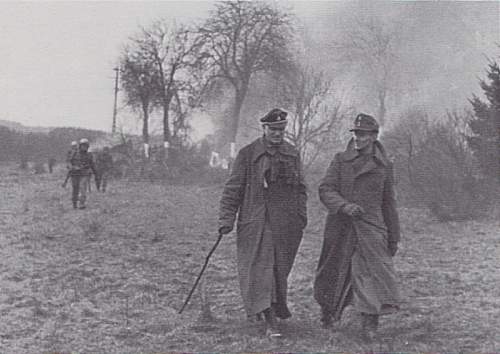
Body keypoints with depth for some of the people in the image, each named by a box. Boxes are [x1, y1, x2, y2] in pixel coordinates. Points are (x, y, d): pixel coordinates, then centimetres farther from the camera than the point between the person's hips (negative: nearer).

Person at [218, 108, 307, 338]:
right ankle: (271, 322, -9)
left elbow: (300, 189, 17)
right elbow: (233, 189, -3)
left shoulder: (292, 154, 11)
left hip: (286, 223, 4)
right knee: (261, 269, -9)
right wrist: (226, 219, -10)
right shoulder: (247, 154, -2)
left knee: (280, 269, 10)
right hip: (256, 221, -4)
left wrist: (301, 216, 8)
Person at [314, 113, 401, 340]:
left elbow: (388, 204, 13)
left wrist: (393, 237, 13)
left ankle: (369, 325, -7)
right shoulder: (340, 160, 4)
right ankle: (328, 312, 35)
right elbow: (325, 190, -4)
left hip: (370, 230, 0)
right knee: (335, 274, 11)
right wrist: (345, 206, -22)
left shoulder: (383, 166, 7)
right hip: (340, 229, 0)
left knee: (374, 273, -11)